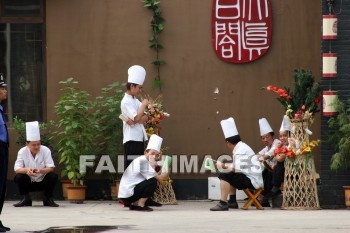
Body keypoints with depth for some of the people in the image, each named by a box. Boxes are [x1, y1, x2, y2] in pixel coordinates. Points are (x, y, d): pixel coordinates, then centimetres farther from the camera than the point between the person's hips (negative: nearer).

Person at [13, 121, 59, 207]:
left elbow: (51, 168, -18)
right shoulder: (22, 152, -13)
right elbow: (17, 169, -20)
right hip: (29, 183, 0)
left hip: (43, 182, 0)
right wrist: (26, 170, -43)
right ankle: (26, 199, -5)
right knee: (18, 177, -27)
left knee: (53, 176, -27)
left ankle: (48, 199, -6)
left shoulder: (45, 150, -14)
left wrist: (41, 170, -41)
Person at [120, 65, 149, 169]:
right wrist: (144, 105, -8)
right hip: (131, 139, -9)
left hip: (139, 138, 9)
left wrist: (135, 121, -11)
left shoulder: (135, 101, 15)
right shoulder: (126, 101, -11)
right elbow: (137, 118, -21)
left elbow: (146, 117, 8)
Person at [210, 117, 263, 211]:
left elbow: (237, 169, -21)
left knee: (224, 176, -17)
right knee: (230, 177, 26)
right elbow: (237, 168, 14)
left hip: (253, 181, -10)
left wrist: (223, 166, -10)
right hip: (250, 179, 10)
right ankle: (232, 202, 25)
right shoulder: (241, 147, 14)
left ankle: (223, 203, -18)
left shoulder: (241, 150, -15)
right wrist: (226, 166, 15)